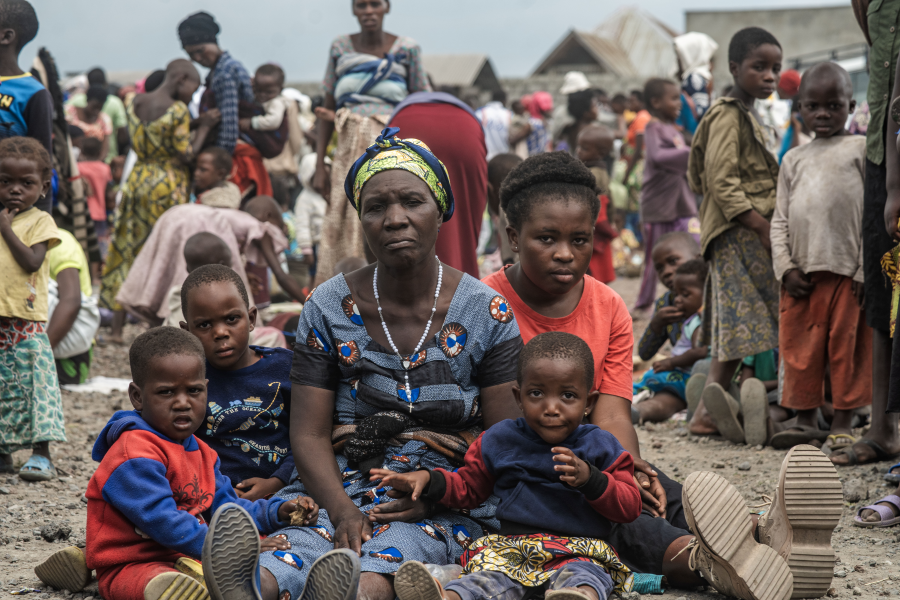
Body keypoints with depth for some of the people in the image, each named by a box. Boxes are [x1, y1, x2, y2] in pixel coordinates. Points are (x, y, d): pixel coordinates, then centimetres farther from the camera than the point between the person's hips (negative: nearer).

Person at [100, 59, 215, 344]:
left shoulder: (135, 103, 4)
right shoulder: (178, 110, -15)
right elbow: (186, 155, -15)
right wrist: (203, 127, -2)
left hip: (137, 179, 6)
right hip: (168, 185, -6)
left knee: (127, 249, 12)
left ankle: (116, 328, 13)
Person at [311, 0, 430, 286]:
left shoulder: (407, 49, 3)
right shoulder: (340, 48, 9)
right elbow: (327, 109, 11)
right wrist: (319, 167, 6)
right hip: (349, 153, 2)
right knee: (341, 230, -3)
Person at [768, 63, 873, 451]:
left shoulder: (860, 149, 3)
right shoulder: (794, 160, 15)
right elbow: (780, 219, 12)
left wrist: (866, 269, -9)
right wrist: (785, 267, -1)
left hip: (847, 271, -3)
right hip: (802, 273, 4)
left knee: (847, 346, 1)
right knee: (800, 348, 5)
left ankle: (842, 425, 9)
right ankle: (806, 419, 17)